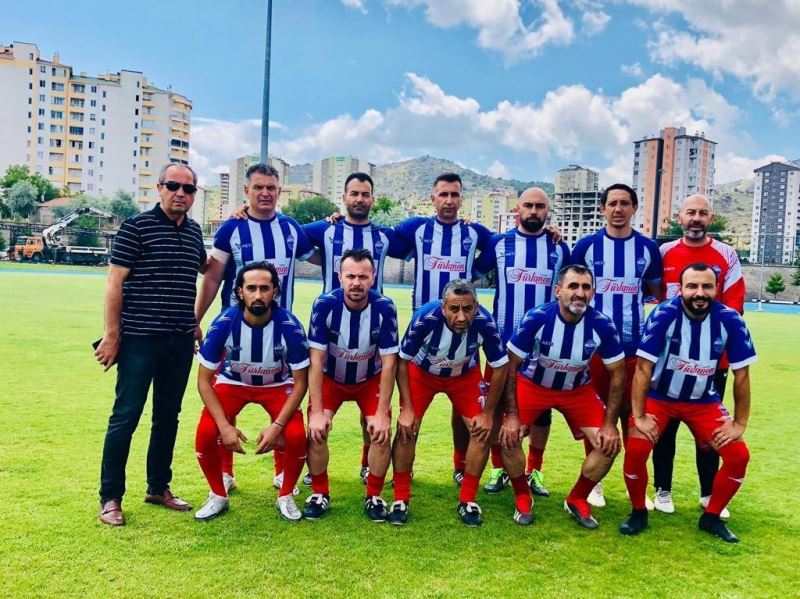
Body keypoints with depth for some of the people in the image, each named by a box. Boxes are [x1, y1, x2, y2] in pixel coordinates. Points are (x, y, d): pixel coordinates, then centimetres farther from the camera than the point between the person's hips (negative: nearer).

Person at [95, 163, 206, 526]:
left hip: (181, 341, 6)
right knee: (126, 416, -1)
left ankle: (159, 488, 26)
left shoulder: (194, 231, 10)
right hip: (139, 338, -5)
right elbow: (114, 283, -9)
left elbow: (207, 269, 29)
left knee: (168, 416, 13)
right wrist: (111, 335, -13)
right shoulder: (135, 227, -6)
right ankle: (110, 498, 10)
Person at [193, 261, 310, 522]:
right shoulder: (223, 324, -27)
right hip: (231, 383, 1)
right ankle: (218, 496, 6)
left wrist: (277, 426, -27)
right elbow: (204, 380, -17)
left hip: (277, 385, 0)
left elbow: (300, 382, -18)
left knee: (296, 436, -24)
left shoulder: (289, 326, -29)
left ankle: (285, 496, 6)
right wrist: (224, 425, -27)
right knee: (206, 433, -22)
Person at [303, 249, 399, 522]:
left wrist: (382, 413, -22)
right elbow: (316, 361, -23)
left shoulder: (385, 308, -26)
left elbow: (388, 364, -20)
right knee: (316, 430, -18)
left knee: (382, 432, -16)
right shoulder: (324, 305, -27)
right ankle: (319, 494, 6)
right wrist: (317, 411, -26)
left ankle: (374, 496, 7)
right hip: (331, 378, 0)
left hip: (370, 379, 0)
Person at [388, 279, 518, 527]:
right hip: (422, 371, -1)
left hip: (465, 375, 1)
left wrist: (488, 413, -12)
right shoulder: (425, 318, -37)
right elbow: (402, 361, -20)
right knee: (406, 428, -12)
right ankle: (400, 499, 5)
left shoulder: (485, 323, -34)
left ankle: (467, 501, 8)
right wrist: (407, 408, -19)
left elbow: (499, 367, -17)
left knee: (483, 430, -9)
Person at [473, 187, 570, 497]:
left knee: (541, 408, 8)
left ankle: (534, 471, 23)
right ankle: (498, 469, 22)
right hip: (503, 341, -1)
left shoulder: (559, 248, 5)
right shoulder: (498, 243, 2)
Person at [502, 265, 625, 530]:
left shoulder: (602, 325, -23)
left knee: (609, 444, -11)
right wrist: (511, 415, -19)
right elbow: (510, 366, -17)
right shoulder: (536, 319, -27)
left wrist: (610, 424, -12)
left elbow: (617, 374, -10)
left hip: (578, 390, 2)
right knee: (508, 436, -19)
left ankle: (577, 500, 16)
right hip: (532, 384, -1)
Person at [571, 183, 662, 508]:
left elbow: (658, 290, 16)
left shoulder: (648, 248, 4)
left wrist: (632, 289, 0)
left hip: (634, 344, 1)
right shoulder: (586, 245, 0)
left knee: (633, 413, 7)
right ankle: (593, 481, 21)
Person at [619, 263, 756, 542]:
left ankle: (711, 517, 14)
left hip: (704, 401, 3)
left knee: (739, 455, -10)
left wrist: (740, 423, -6)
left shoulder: (730, 320, -17)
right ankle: (639, 512, 6)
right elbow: (643, 368, -20)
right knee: (635, 450, -22)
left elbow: (742, 375, -7)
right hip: (658, 397, -2)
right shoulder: (664, 315, -24)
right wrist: (639, 416, -20)